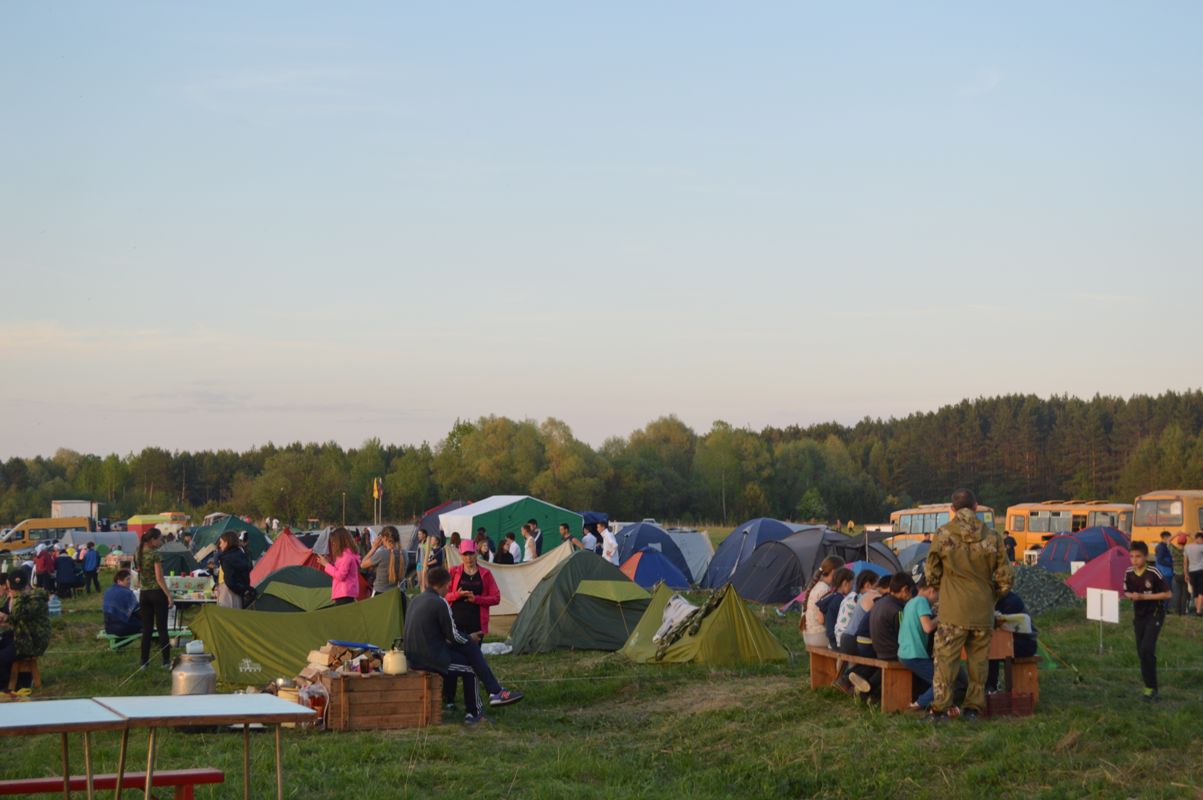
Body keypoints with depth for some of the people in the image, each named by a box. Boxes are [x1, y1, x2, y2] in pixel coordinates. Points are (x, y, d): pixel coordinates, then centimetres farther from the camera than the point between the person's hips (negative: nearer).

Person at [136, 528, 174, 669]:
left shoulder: (139, 554, 6)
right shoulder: (155, 555, -13)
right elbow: (159, 578, -16)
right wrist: (169, 595, -14)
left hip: (144, 594, 6)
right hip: (157, 593, -6)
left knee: (146, 628, 9)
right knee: (162, 627, -1)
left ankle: (144, 661, 7)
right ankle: (166, 661, 0)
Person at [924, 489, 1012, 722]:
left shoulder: (943, 534, -7)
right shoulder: (992, 537, -3)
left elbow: (931, 574, 1)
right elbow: (1004, 578, 1)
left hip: (952, 612, -2)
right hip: (983, 613, 2)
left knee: (946, 659, 3)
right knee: (978, 660, 12)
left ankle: (939, 708, 1)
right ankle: (974, 707, 16)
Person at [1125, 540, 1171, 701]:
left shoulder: (1153, 573, -17)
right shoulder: (1129, 573, -2)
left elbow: (1168, 594, -14)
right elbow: (1126, 592, 12)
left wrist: (1144, 596, -20)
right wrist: (1131, 596, -13)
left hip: (1155, 614, -6)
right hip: (1138, 615, 6)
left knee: (1146, 649, -17)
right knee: (1141, 652, 6)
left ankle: (1151, 688, -8)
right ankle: (1150, 687, 16)